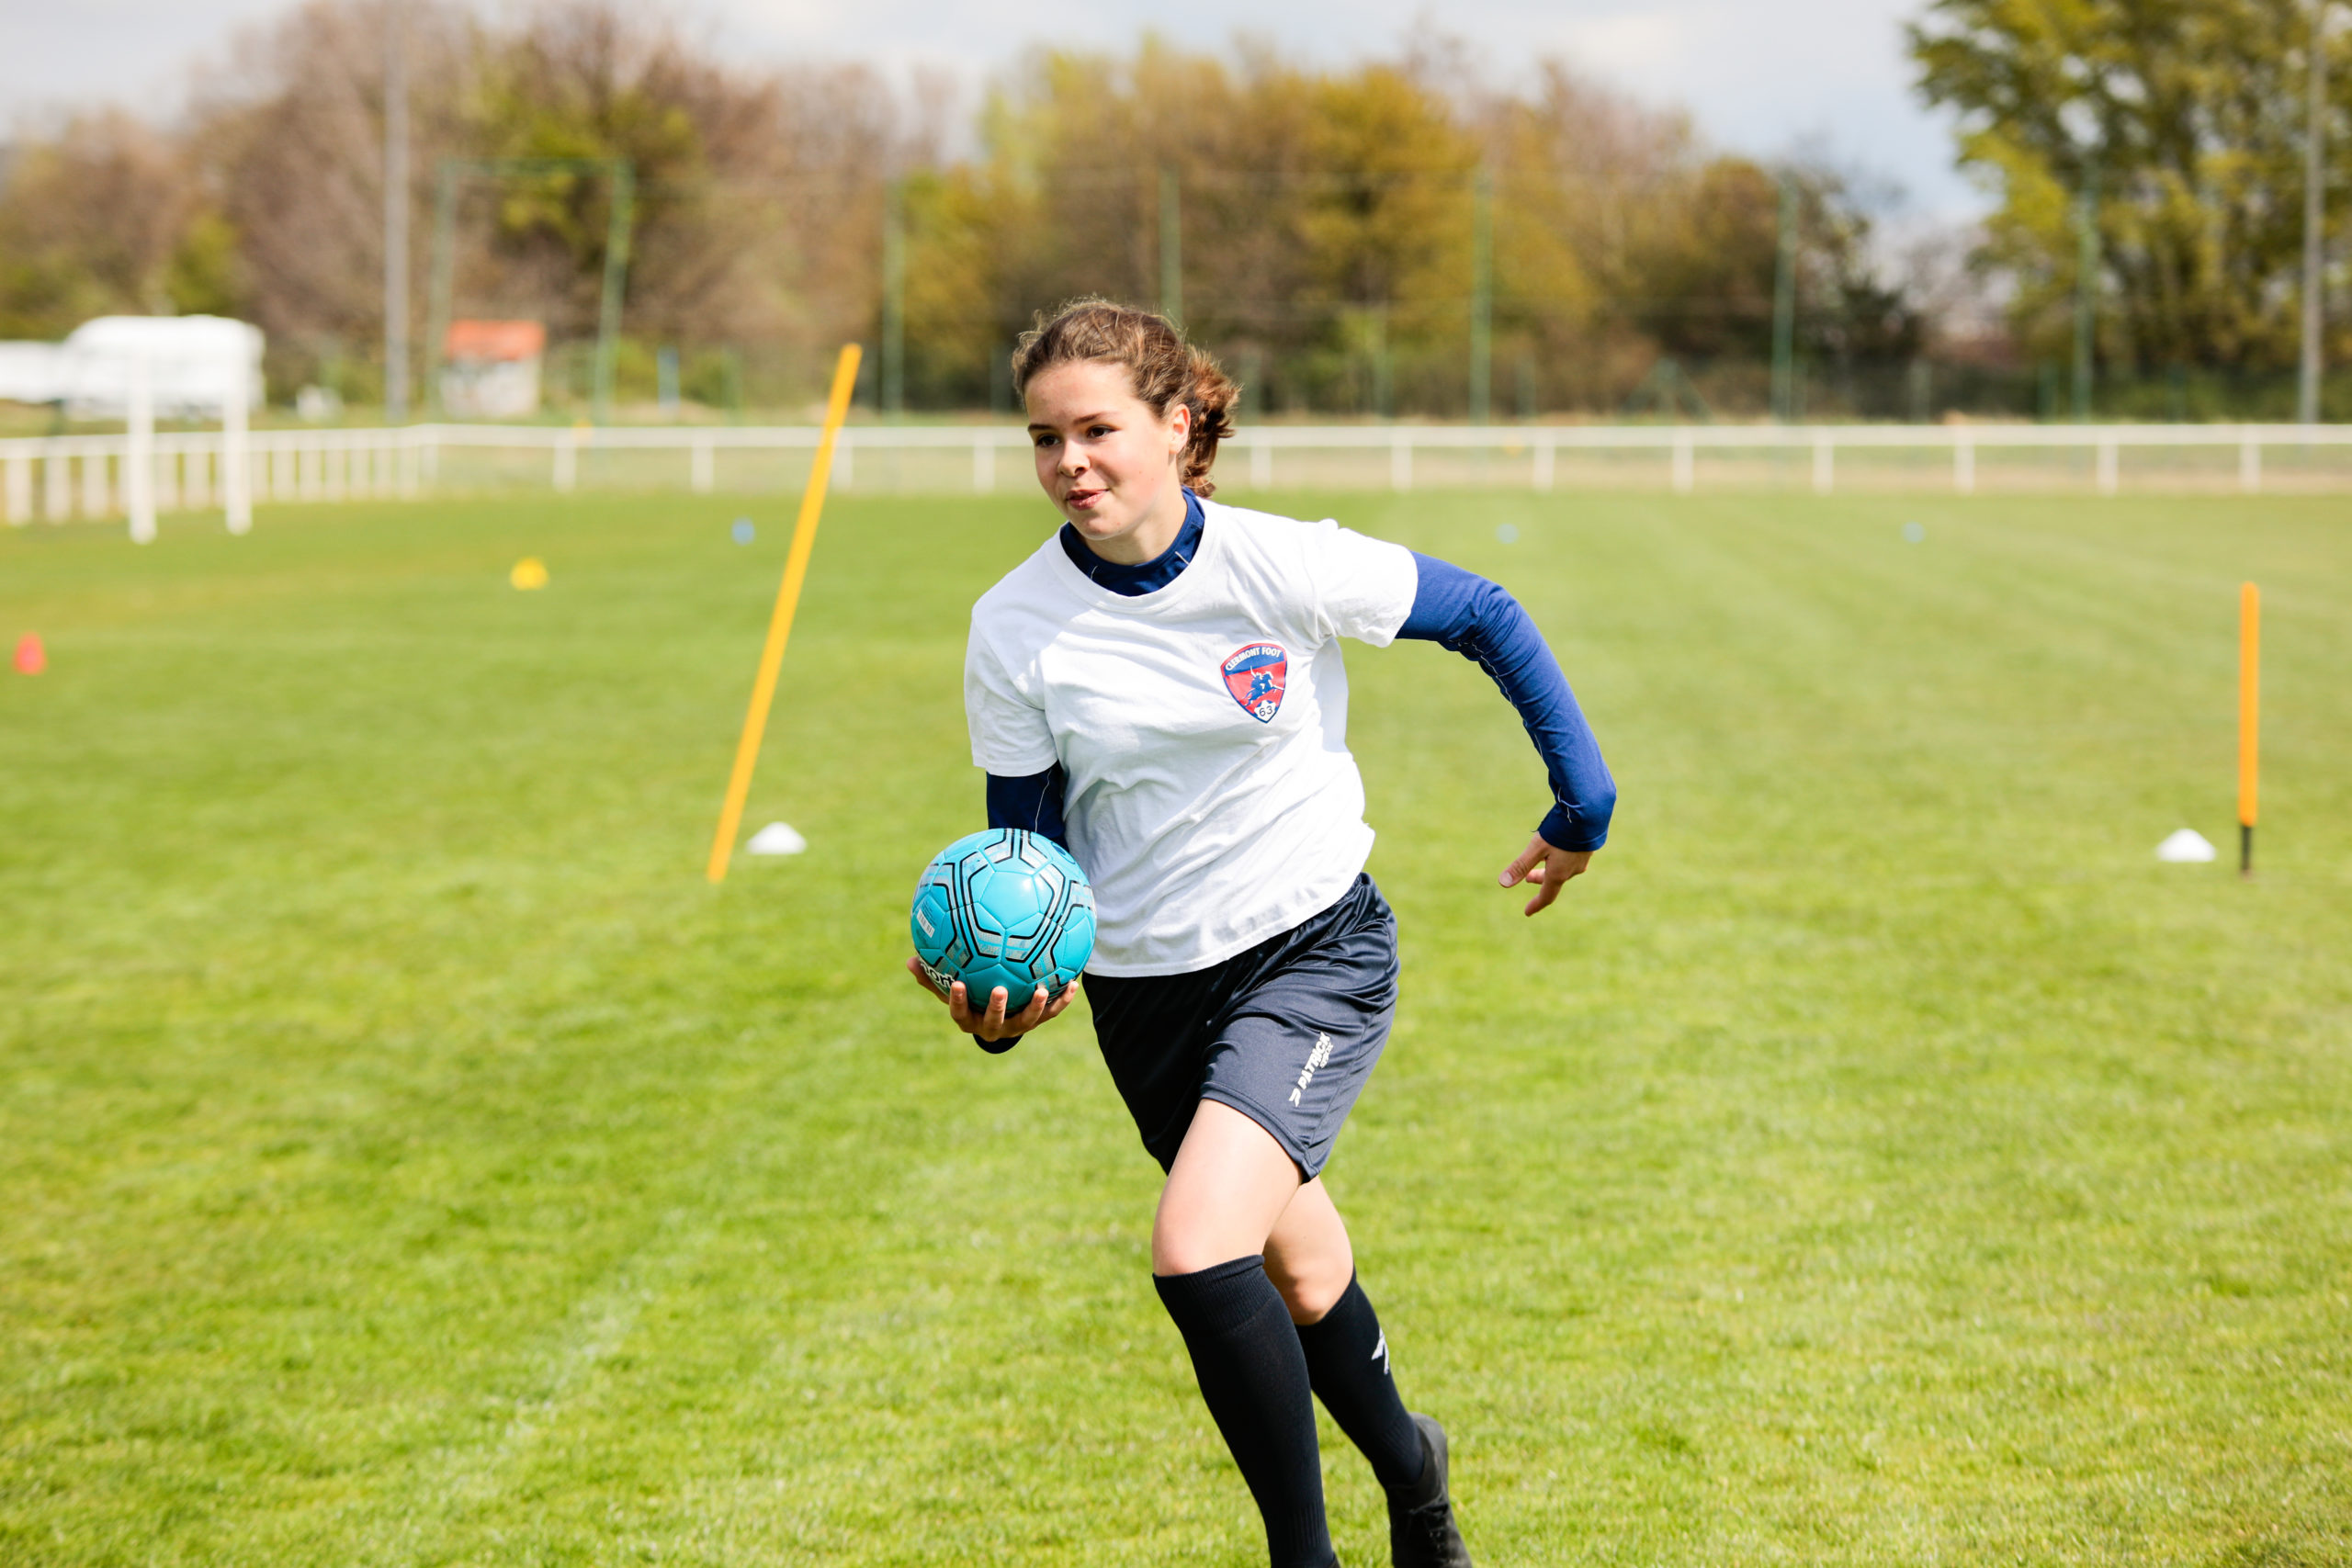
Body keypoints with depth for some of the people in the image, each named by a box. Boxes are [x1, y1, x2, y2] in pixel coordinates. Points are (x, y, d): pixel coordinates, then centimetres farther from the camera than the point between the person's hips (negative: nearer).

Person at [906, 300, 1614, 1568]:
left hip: (1314, 950, -4)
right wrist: (998, 993, -24)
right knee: (1296, 1273, 20)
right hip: (1145, 986, 4)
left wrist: (1584, 804, 1)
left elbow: (1488, 619, -2)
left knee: (1198, 1251, -24)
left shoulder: (1286, 567, -17)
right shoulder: (1014, 629, -11)